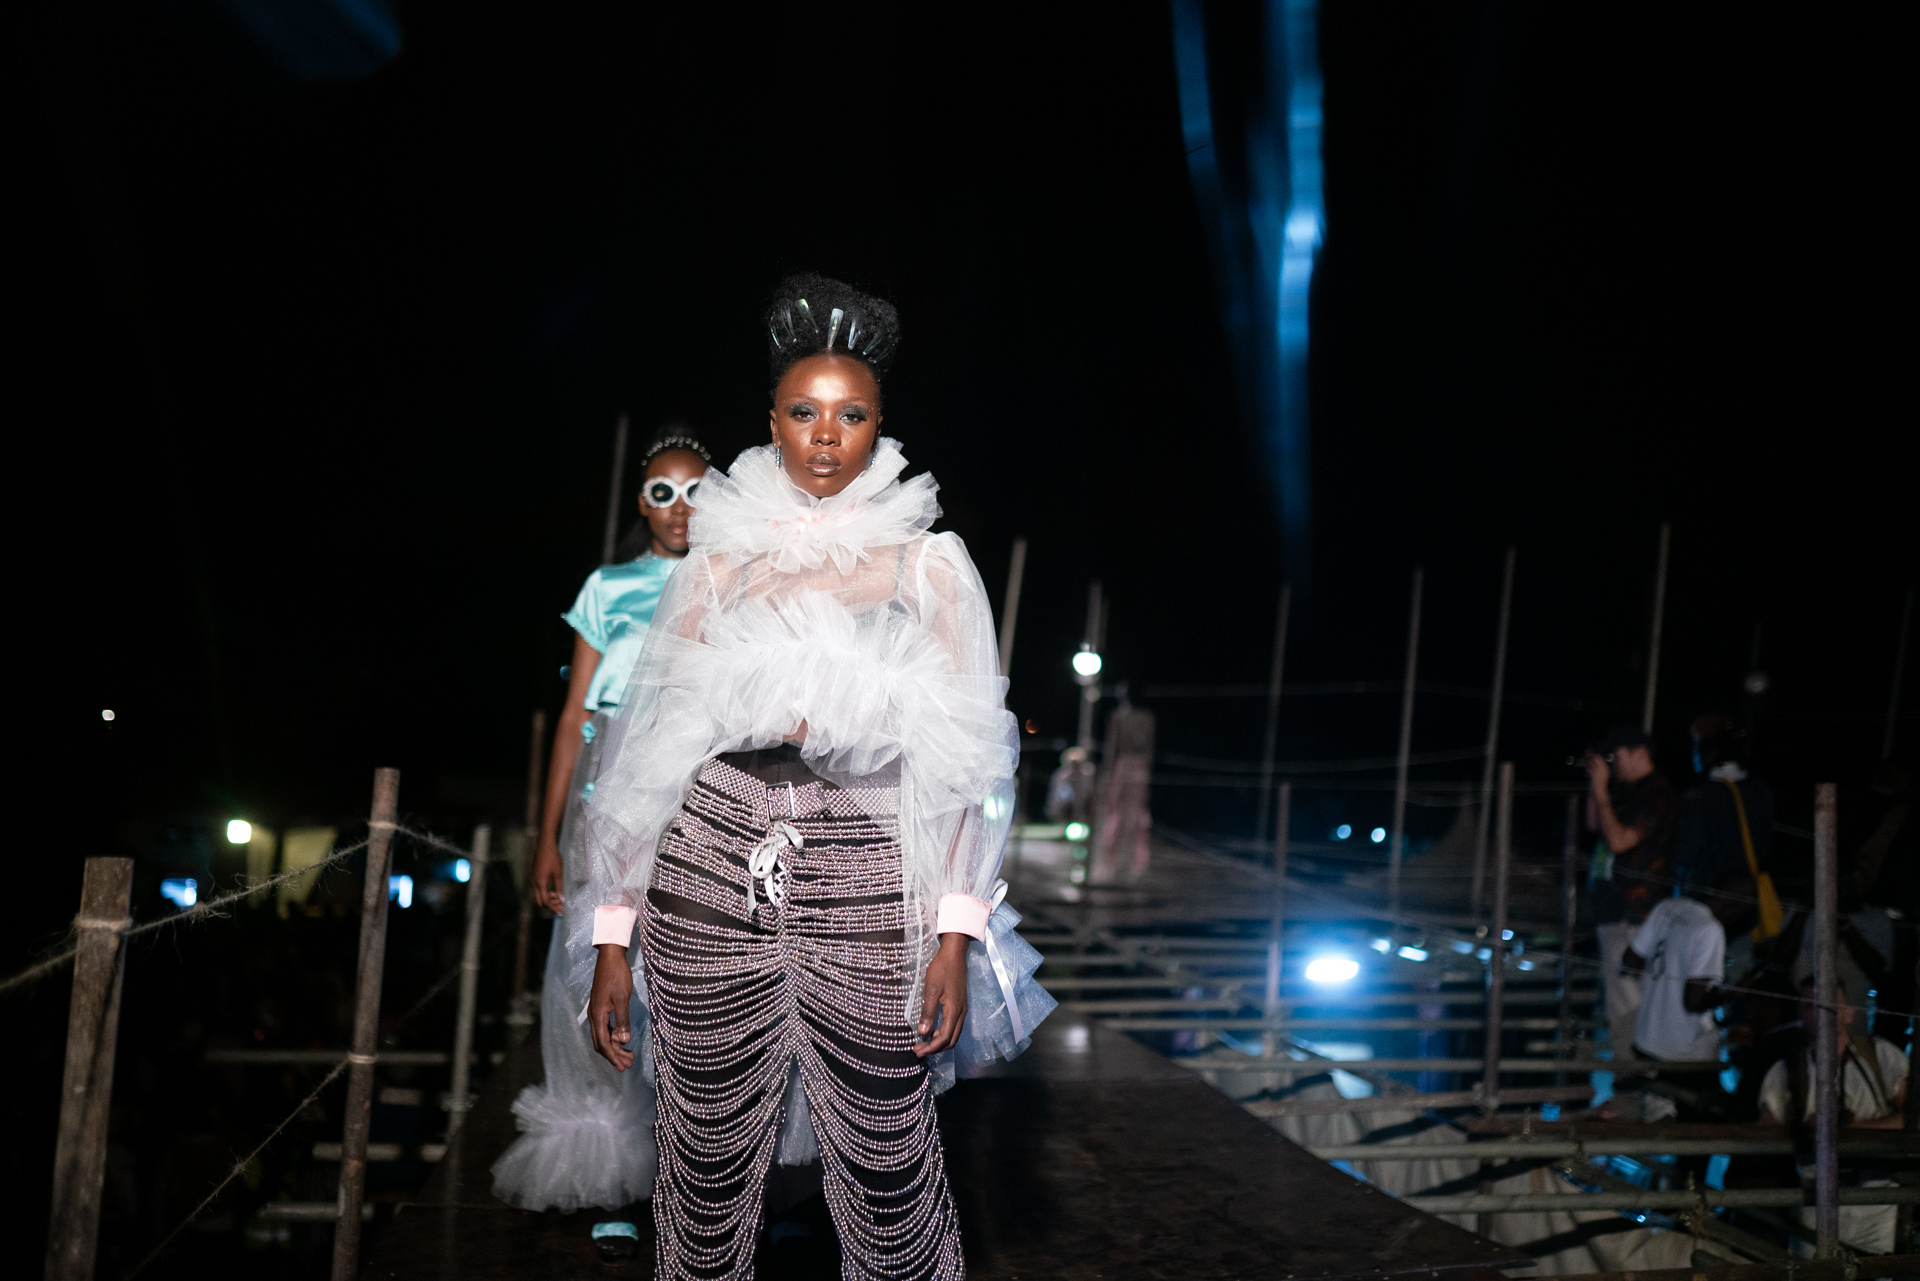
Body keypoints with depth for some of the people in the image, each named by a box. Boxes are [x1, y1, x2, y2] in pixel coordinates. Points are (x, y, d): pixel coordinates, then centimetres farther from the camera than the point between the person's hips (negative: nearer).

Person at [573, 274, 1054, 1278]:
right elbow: (650, 750, 8)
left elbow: (960, 764, 3)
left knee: (887, 1172, 1)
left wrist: (957, 934, -7)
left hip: (865, 881, -1)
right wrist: (611, 935, 3)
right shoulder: (720, 563, 10)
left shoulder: (928, 566, 8)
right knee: (707, 1163, 8)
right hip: (711, 867, 1)